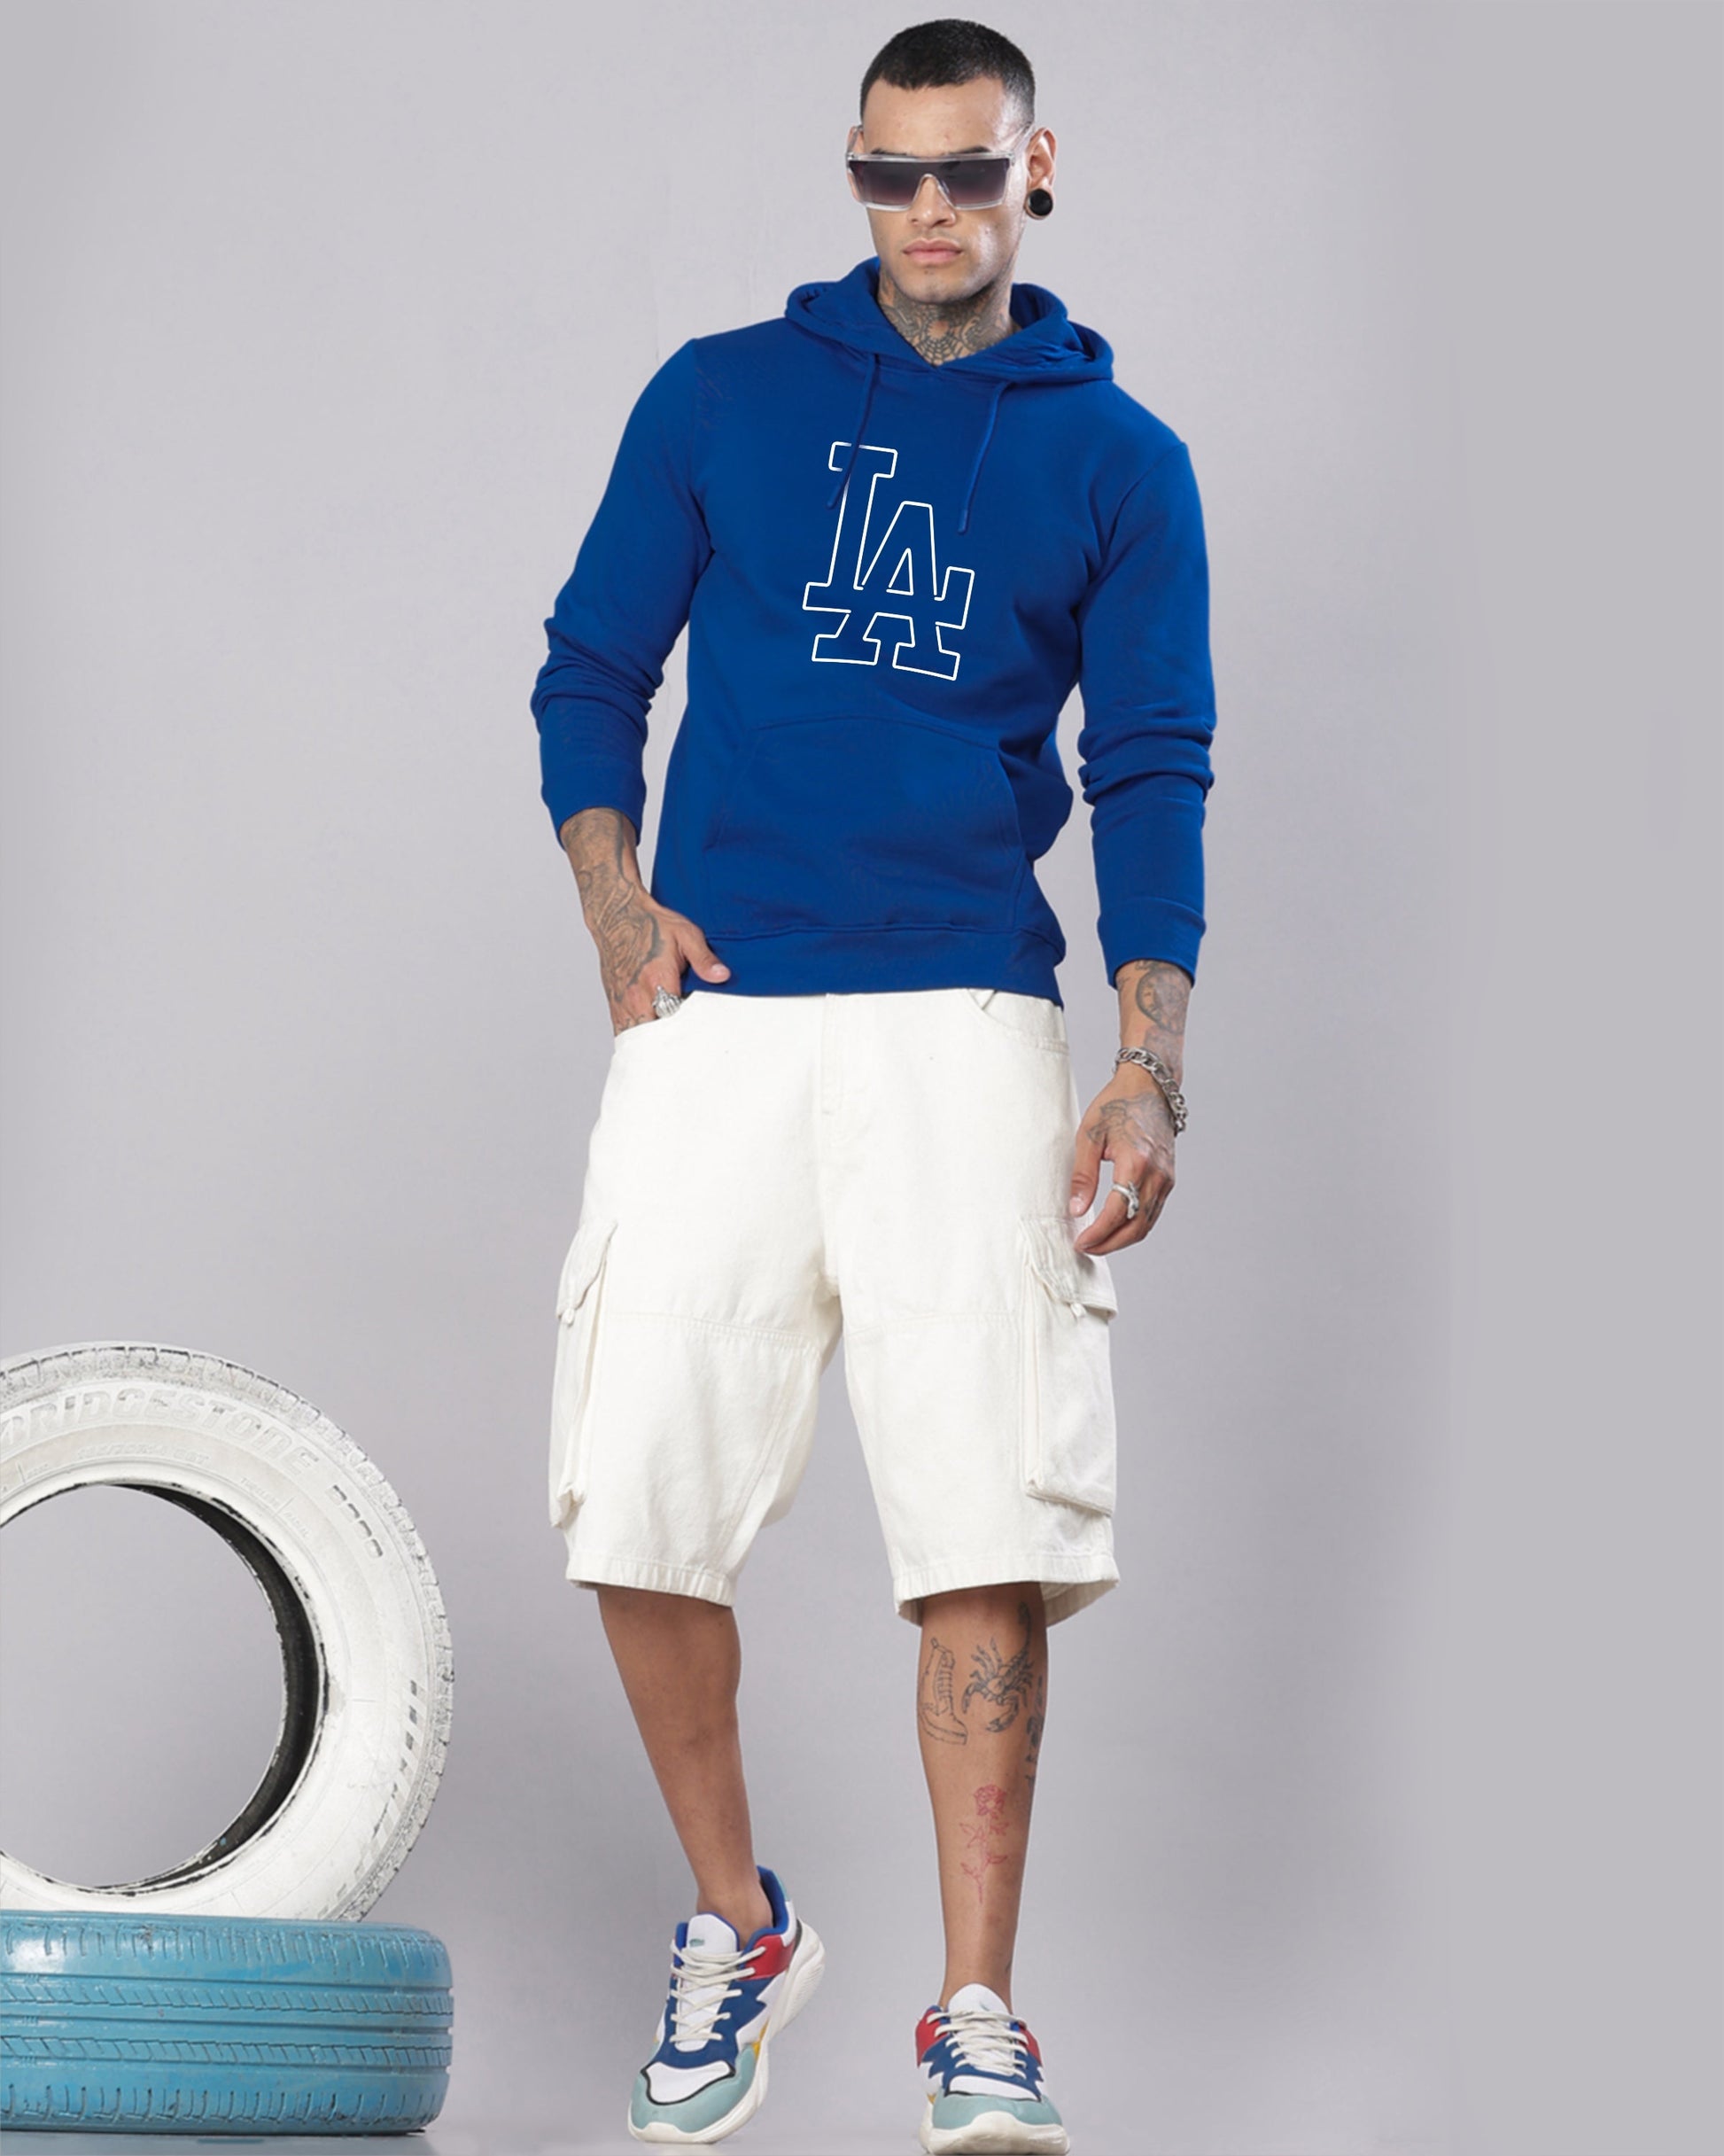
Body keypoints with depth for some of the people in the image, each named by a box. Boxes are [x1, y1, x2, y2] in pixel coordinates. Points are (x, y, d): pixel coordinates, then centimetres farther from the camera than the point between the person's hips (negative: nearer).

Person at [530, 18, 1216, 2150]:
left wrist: (1148, 1070, -7)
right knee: (639, 1504, -5)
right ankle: (736, 1926, 18)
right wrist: (617, 907, -4)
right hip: (716, 1017, 1)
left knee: (987, 1523, -10)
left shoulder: (1120, 459, 11)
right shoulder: (720, 397, 12)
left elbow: (1152, 775, 6)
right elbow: (590, 673, 14)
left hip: (969, 1019, -1)